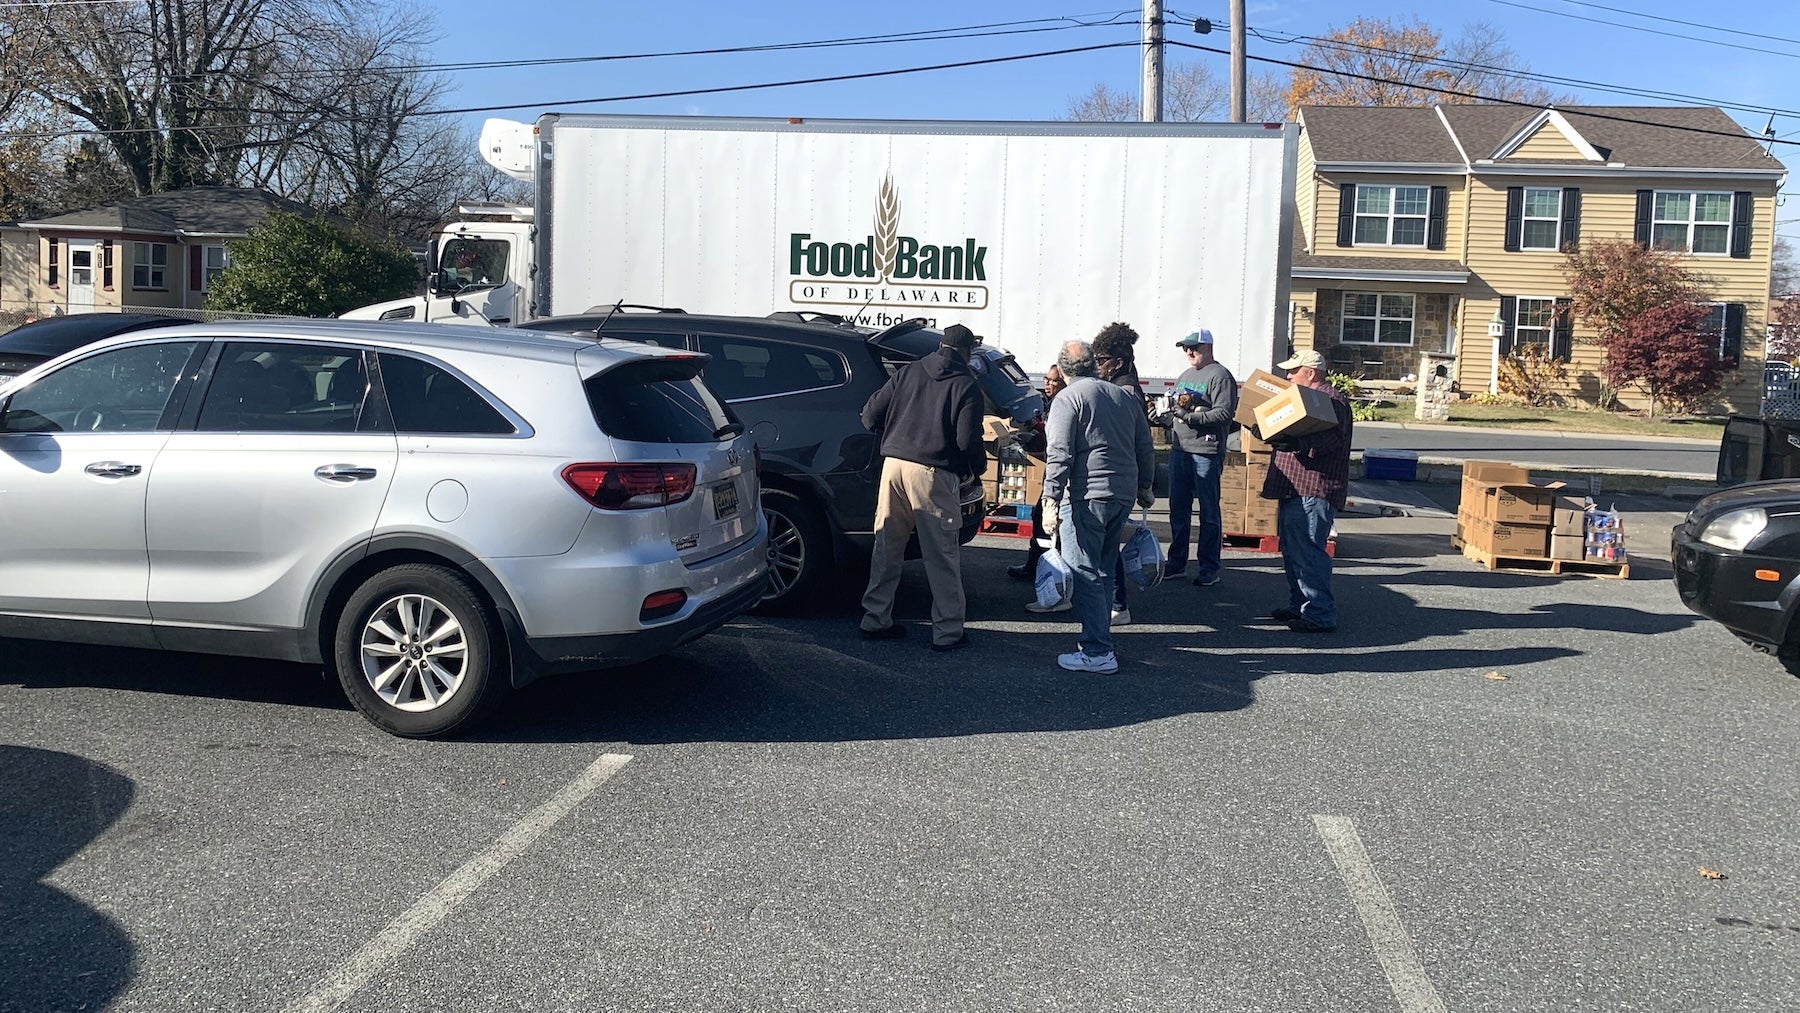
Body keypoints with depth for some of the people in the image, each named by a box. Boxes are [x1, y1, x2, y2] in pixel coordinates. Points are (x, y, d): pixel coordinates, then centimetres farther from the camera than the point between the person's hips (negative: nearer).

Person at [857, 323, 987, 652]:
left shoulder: (908, 372, 10)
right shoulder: (965, 386, -2)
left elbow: (870, 415, 8)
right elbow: (968, 440, -11)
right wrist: (978, 469, 8)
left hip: (894, 465, 5)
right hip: (934, 475, -4)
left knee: (886, 549, 13)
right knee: (942, 556, 3)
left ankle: (875, 620, 19)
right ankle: (948, 631, 8)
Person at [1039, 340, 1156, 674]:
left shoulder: (1067, 399, -4)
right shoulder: (1125, 396, 15)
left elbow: (1059, 455, -13)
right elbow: (1145, 448, 18)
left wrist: (1051, 500, -15)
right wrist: (1145, 487, 29)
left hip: (1086, 496, -7)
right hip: (1123, 495, 7)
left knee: (1085, 573, -5)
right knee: (1104, 570, 16)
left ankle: (1097, 652, -7)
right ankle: (1099, 638, 22)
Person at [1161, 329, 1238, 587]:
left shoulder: (1220, 376, -7)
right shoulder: (1185, 375, 20)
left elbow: (1224, 413, -17)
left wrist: (1191, 417, -21)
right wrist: (1171, 415, 4)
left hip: (1206, 452, -8)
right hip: (1179, 450, 8)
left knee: (1209, 512, -1)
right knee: (1178, 509, 13)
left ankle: (1209, 568, 6)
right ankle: (1176, 563, 23)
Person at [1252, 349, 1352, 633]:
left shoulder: (1332, 400, -11)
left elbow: (1332, 439, -25)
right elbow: (1286, 432, 33)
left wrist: (1297, 443, -37)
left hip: (1313, 492, -11)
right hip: (1295, 490, 11)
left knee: (1307, 551, -13)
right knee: (1292, 549, 16)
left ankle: (1320, 615, -10)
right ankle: (1299, 606, 26)